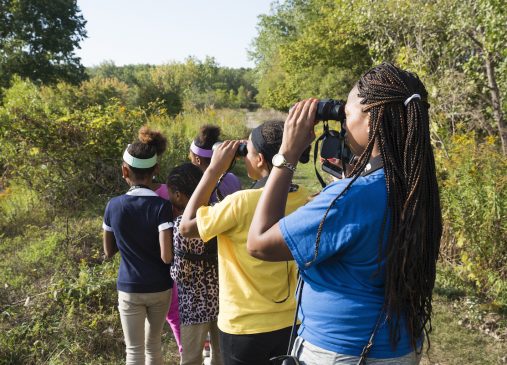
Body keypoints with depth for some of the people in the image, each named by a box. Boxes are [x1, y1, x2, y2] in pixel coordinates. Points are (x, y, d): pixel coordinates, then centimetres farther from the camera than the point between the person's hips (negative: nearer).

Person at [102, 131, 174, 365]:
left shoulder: (114, 205, -8)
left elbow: (109, 252, 4)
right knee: (153, 343, 20)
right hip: (160, 288, 0)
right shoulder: (161, 206, -16)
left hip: (129, 289, 0)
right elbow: (166, 256, -21)